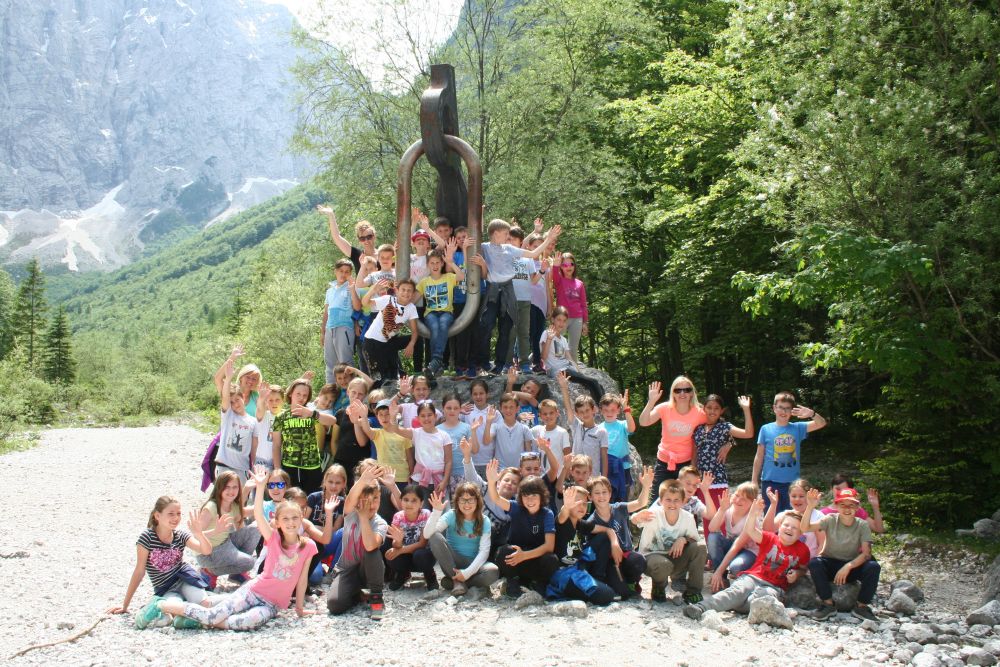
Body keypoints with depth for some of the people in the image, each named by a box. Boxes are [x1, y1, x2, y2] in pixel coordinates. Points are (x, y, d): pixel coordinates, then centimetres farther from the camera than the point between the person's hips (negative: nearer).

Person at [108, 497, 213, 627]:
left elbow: (207, 551, -14)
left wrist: (199, 533, -34)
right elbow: (139, 571, -8)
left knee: (203, 603, -28)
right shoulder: (147, 537, -11)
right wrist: (125, 605, -6)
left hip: (183, 579, 2)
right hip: (164, 589, -1)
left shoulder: (181, 536, -2)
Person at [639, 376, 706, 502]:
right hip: (664, 461, 0)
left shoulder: (699, 413, -10)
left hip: (686, 462, 0)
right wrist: (651, 401, -33)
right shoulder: (665, 408, -11)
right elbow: (643, 422, -23)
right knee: (656, 500, 1)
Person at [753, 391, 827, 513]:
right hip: (770, 481, -1)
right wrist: (755, 480, 4)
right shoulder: (766, 429, 1)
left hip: (792, 482, 1)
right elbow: (759, 457, 5)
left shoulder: (797, 428, 4)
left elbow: (821, 423, -8)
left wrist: (812, 414, -30)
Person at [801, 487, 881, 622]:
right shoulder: (831, 520, -9)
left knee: (873, 567, -28)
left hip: (853, 566, 0)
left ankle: (862, 606, -9)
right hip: (830, 564, 0)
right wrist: (810, 507, -38)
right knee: (814, 563, -31)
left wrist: (848, 566, -32)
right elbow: (805, 528, -23)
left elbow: (866, 553, -16)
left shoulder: (862, 525, -8)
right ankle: (828, 605, -15)